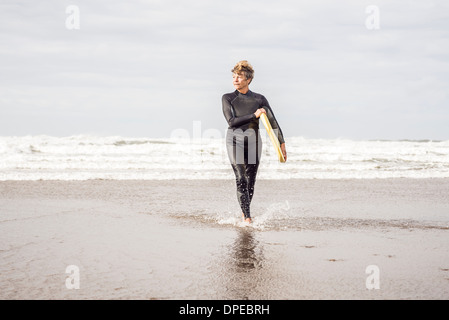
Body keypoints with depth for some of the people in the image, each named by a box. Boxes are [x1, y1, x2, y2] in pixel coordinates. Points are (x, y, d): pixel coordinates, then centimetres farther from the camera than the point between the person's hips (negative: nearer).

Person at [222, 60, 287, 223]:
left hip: (253, 141, 2)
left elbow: (273, 122, 4)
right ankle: (247, 218, -18)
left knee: (251, 180, 5)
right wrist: (254, 115, -14)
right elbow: (231, 121, -10)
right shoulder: (228, 98, 2)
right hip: (235, 141, -2)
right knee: (241, 179, -14)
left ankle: (244, 212, 26)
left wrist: (282, 144, -2)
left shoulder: (259, 99, 3)